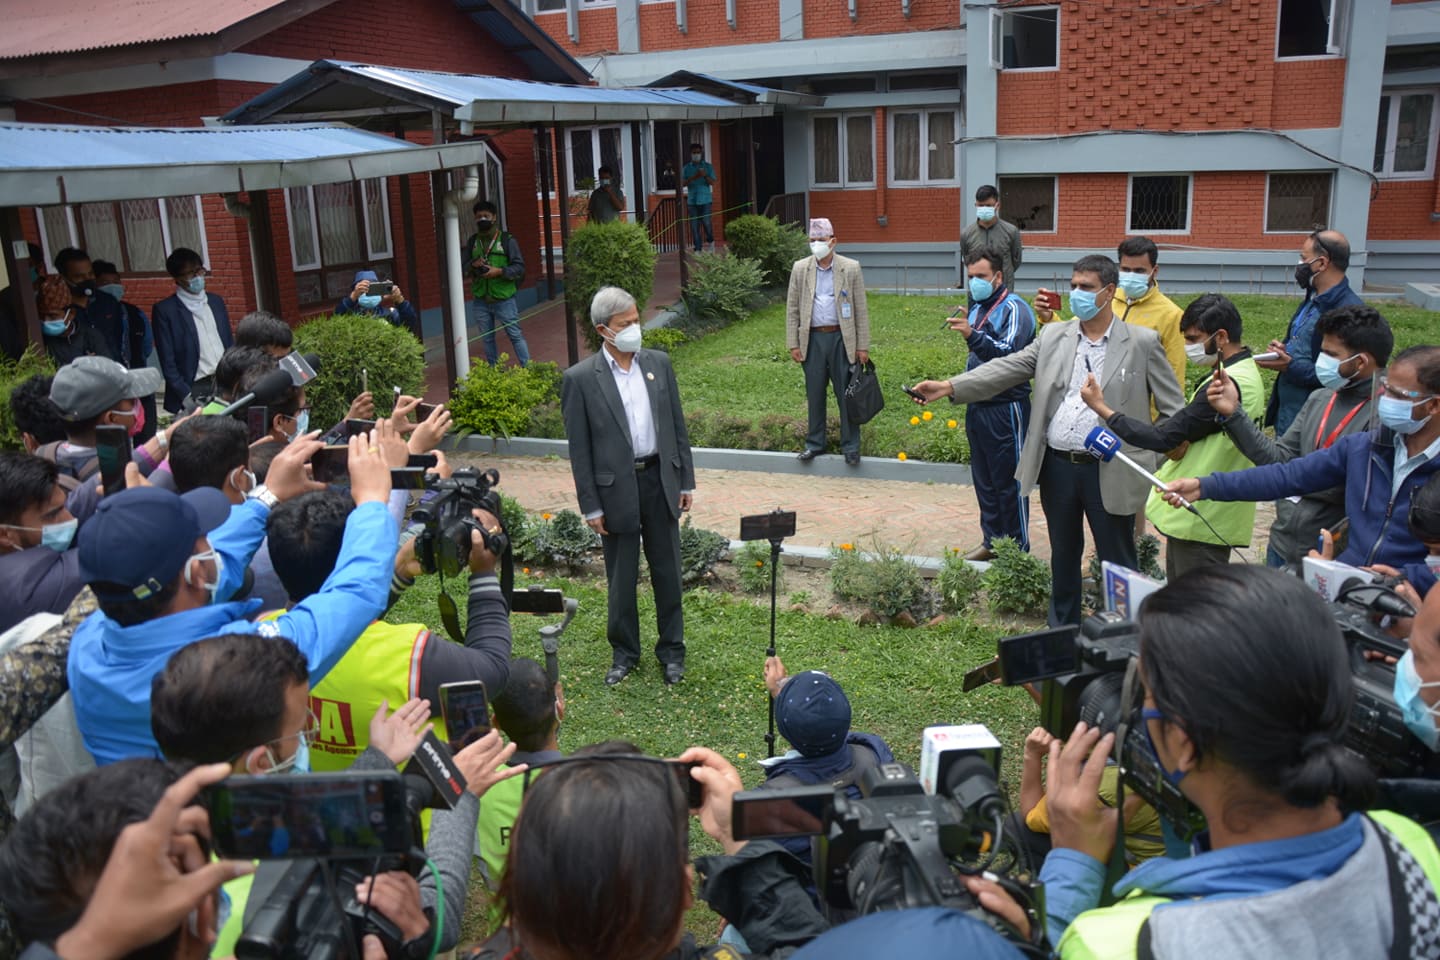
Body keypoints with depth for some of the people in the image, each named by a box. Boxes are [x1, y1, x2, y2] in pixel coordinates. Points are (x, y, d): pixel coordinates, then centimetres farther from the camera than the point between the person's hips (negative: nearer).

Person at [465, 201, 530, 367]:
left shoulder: (507, 240, -3)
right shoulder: (472, 242, 8)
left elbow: (519, 267, -6)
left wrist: (500, 271, -20)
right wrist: (472, 265, -9)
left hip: (504, 299, -4)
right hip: (480, 301, 4)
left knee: (515, 335, -1)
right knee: (487, 339, 12)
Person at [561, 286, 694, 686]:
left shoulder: (659, 362, 3)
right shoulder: (580, 379, -8)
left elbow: (677, 425, 8)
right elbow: (579, 449, -6)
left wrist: (685, 480, 7)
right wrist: (590, 506, -7)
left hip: (660, 481, 3)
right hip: (616, 488, -3)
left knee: (667, 571, 12)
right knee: (621, 578, 10)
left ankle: (672, 650, 28)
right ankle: (624, 652, 29)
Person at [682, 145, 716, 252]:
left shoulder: (708, 166, 6)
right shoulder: (687, 168, 8)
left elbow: (712, 182, -1)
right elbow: (682, 183, -1)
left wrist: (705, 176, -20)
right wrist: (693, 178, -16)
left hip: (705, 199, -1)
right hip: (692, 200, 1)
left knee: (706, 222, -9)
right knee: (694, 225, -1)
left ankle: (710, 240, 20)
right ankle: (697, 248, 5)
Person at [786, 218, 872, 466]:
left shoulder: (851, 268, -2)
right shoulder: (800, 269, 4)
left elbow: (861, 309, 0)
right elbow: (792, 308, 6)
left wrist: (863, 346, -3)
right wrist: (793, 344, 1)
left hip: (841, 338, -2)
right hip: (812, 338, 2)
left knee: (846, 394, 3)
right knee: (814, 394, 9)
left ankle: (850, 446, 14)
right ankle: (815, 443, 23)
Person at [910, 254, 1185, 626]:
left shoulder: (1142, 342, -2)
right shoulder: (1053, 336, 7)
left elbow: (1174, 408, -1)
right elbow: (1008, 368, -1)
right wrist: (949, 386, -14)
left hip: (1109, 472, -4)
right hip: (1057, 467, 4)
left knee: (1118, 562, 6)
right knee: (1063, 557, 18)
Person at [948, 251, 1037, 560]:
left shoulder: (1014, 309, -13)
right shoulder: (977, 308, 14)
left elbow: (1008, 354, -28)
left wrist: (972, 335, -39)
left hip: (1006, 408, -9)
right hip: (977, 406, 9)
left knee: (1009, 482, -1)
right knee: (983, 480, 15)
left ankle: (1017, 549, 9)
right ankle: (992, 541, 27)